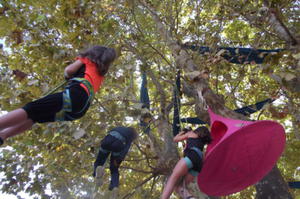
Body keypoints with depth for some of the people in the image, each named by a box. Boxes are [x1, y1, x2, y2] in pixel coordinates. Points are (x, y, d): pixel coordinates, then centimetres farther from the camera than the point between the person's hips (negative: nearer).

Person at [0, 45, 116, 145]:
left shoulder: (87, 58, 19)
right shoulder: (101, 75, 36)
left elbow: (69, 70, 4)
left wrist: (67, 76, 25)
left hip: (75, 94, -7)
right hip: (81, 109, 7)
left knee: (30, 110, -17)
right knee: (35, 116, 11)